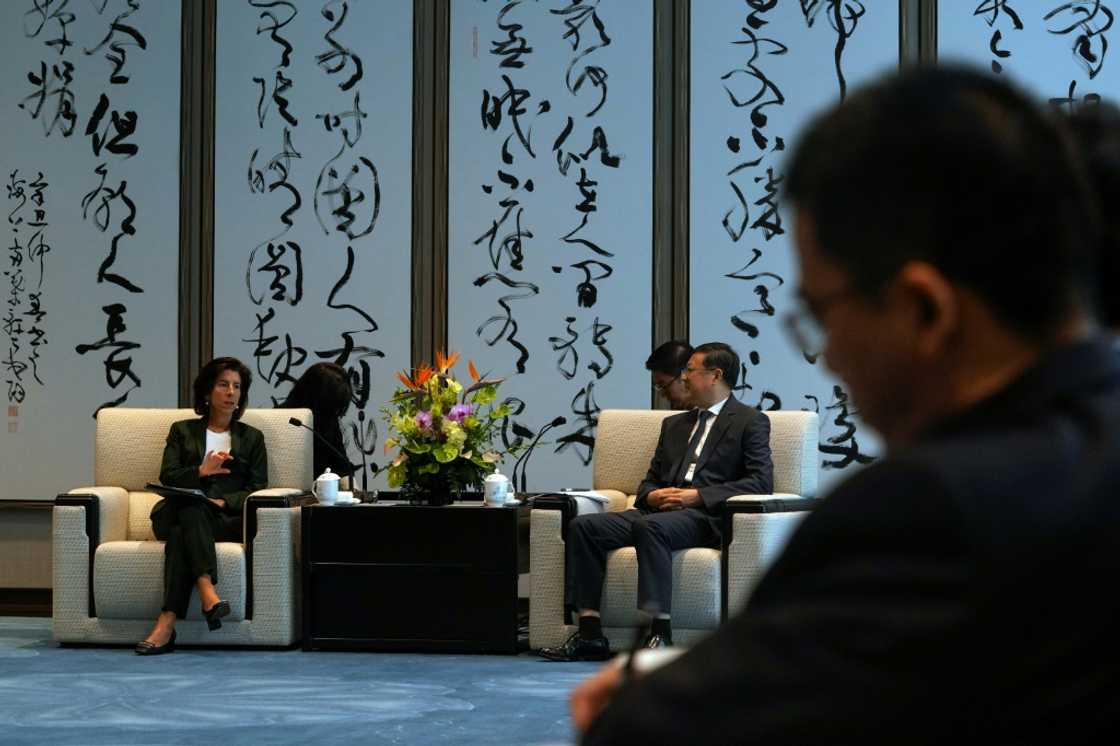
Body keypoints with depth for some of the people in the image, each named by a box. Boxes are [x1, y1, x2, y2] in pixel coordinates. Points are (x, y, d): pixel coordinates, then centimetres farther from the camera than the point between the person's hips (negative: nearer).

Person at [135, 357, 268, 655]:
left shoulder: (252, 438, 21)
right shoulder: (182, 431, 22)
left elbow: (258, 488, 9)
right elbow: (167, 477, 7)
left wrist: (224, 502, -10)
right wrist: (200, 472, -13)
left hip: (228, 518, 0)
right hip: (177, 515, 0)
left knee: (181, 533, -35)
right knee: (190, 510, -38)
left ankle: (167, 622, -48)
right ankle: (208, 593, -55)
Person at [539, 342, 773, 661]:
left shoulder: (750, 421, 6)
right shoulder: (674, 424, 27)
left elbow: (761, 481, -6)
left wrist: (697, 496, -14)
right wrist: (651, 495, 0)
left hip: (706, 516, -7)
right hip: (662, 510, 7)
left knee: (650, 526, -38)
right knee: (583, 526, -16)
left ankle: (661, 633, -40)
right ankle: (590, 633, -20)